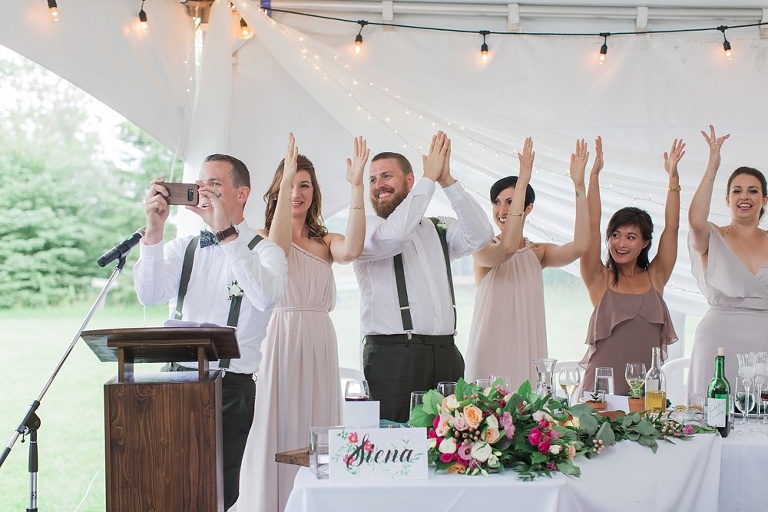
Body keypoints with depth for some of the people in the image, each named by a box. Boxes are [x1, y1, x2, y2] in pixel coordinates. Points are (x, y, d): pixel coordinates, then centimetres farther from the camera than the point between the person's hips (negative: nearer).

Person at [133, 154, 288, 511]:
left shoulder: (265, 251, 1)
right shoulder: (181, 249, 14)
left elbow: (265, 296, -22)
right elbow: (150, 295, -4)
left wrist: (227, 233, -26)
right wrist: (155, 230, -15)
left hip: (230, 386, -3)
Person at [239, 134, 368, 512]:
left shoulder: (326, 242, 12)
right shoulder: (261, 237, 4)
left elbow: (351, 250, -11)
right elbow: (276, 249, -20)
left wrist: (356, 185, -17)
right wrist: (286, 178, -24)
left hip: (319, 346, 3)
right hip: (279, 342, -3)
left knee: (315, 435, 6)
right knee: (278, 431, -2)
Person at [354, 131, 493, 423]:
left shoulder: (439, 229, 18)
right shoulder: (366, 229, 5)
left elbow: (480, 235, 1)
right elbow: (393, 234, -16)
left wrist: (447, 181, -5)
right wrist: (429, 178, -8)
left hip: (446, 354, 4)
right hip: (392, 354, -4)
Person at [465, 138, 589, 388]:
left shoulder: (538, 253, 8)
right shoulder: (483, 250, -4)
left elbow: (579, 247, -10)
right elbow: (507, 247, -26)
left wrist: (579, 186, -14)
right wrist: (522, 182, -26)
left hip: (527, 352, 4)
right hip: (491, 353, -4)